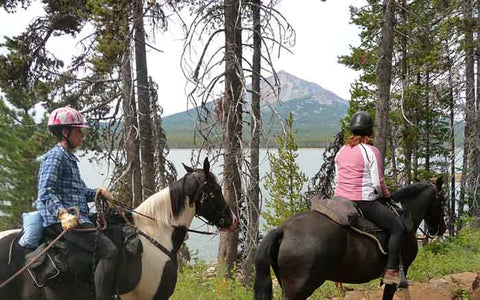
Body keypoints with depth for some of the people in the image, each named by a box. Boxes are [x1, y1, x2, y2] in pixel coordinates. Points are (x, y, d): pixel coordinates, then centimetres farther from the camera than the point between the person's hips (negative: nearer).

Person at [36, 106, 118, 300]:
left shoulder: (69, 158, 22)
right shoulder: (55, 156, -8)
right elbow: (46, 193, -19)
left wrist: (97, 192, 10)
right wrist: (63, 214, -34)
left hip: (77, 218, 11)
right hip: (63, 221, -11)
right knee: (109, 251, -24)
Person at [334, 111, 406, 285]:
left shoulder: (341, 151, 11)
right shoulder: (372, 151, -9)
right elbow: (378, 183, -10)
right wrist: (386, 195, 8)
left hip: (340, 199, 7)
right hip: (364, 203, -7)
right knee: (398, 228, 0)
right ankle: (391, 271, -7)